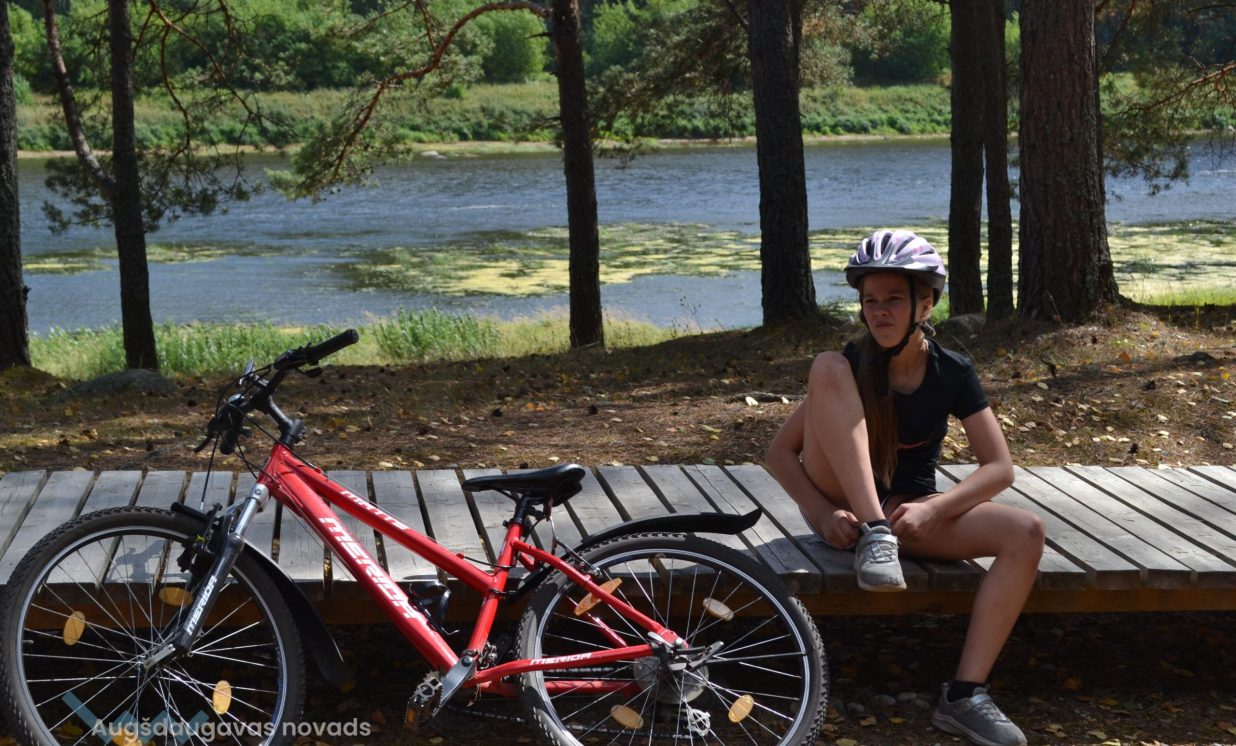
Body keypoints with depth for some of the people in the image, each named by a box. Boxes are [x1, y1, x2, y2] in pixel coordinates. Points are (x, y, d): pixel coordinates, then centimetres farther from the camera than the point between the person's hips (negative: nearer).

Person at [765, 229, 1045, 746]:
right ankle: (875, 536, -33)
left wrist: (931, 509, -23)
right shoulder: (851, 365, -8)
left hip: (909, 512, 2)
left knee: (1026, 534, -24)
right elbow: (780, 452, -9)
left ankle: (964, 695, -26)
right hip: (844, 508, -2)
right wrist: (822, 512, -26)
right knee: (827, 368, -24)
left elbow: (999, 467, -7)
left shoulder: (953, 373, -4)